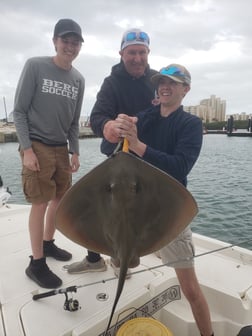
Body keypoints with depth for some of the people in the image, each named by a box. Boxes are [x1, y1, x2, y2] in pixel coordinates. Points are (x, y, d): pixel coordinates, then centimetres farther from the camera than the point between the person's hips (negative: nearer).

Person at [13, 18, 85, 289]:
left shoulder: (78, 80, 9)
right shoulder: (35, 66, -6)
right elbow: (19, 111, -7)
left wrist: (74, 152, 6)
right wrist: (27, 149, -14)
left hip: (61, 148, 6)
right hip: (36, 146, -6)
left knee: (60, 198, 11)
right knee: (41, 203, -6)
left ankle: (48, 243, 32)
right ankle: (36, 263, 8)